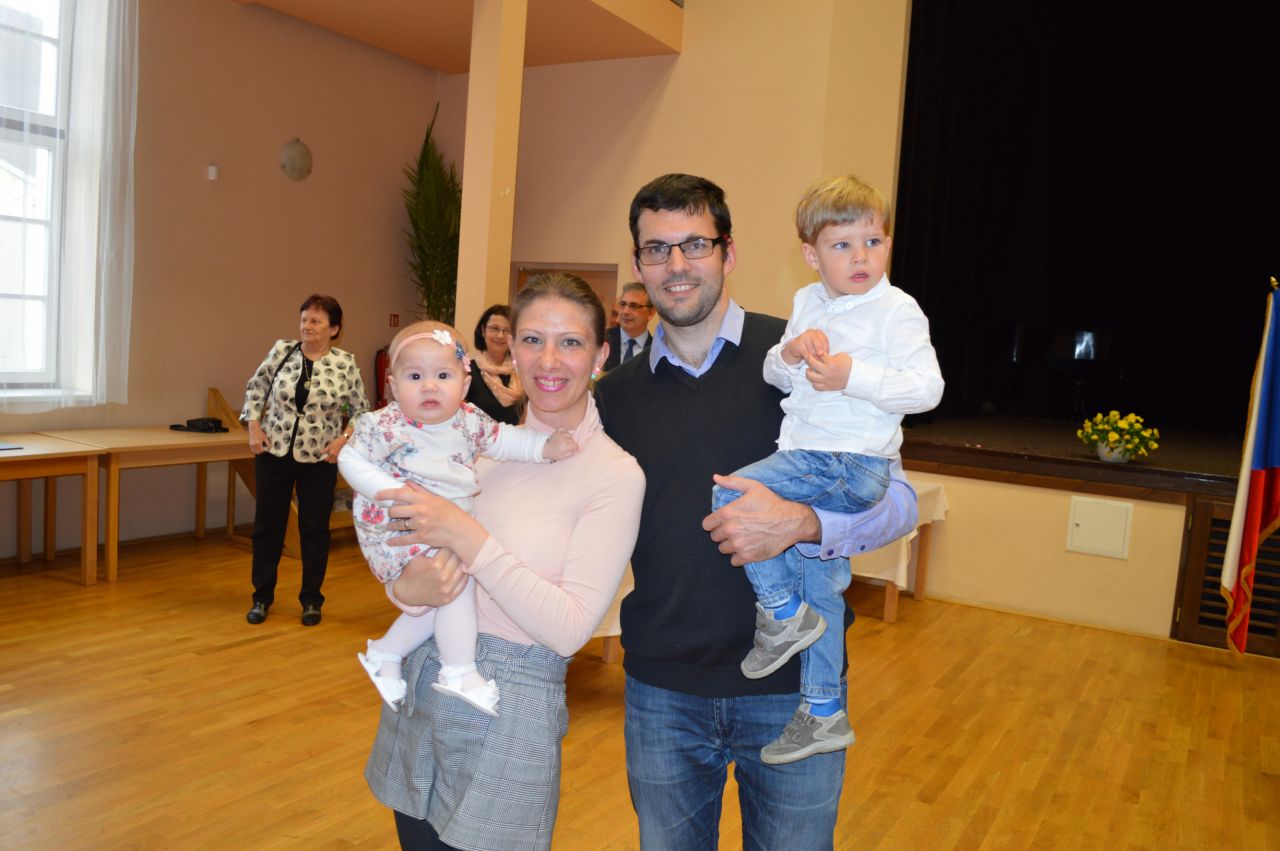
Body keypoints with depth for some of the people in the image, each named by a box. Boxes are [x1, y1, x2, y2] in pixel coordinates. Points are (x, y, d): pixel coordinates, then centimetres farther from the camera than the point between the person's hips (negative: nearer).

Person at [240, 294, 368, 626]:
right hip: (274, 452, 2)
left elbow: (361, 411, 1)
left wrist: (344, 439, -12)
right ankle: (262, 597, 24)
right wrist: (254, 427, -1)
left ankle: (311, 600, 22)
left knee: (314, 529, 7)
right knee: (267, 525, 9)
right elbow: (255, 388, 9)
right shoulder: (281, 351, -2)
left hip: (319, 459, -1)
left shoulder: (345, 364, -6)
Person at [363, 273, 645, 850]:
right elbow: (406, 548, 8)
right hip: (418, 686, 5)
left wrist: (468, 538, -24)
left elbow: (570, 628, -20)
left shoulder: (615, 474, -14)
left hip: (507, 712, -5)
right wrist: (407, 589, -16)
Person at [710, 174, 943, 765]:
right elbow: (775, 377, 16)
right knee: (818, 583, 14)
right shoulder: (807, 303, 13)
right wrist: (789, 353, -6)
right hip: (804, 457, 8)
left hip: (854, 463, -8)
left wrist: (852, 376, -25)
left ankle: (781, 613, -3)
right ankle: (823, 714, 28)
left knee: (730, 495, -21)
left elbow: (927, 387, -15)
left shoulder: (897, 310, -8)